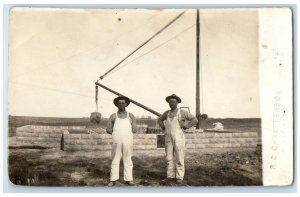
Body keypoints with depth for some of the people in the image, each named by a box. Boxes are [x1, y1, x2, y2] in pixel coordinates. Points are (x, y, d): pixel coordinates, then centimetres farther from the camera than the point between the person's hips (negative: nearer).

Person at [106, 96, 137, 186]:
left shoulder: (130, 116, 11)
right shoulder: (113, 116, 9)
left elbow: (134, 129, 5)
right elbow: (108, 129, 7)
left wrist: (123, 131, 3)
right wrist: (116, 132, -2)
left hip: (128, 141, 0)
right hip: (116, 141, 0)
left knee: (128, 160, 3)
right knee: (115, 160, 1)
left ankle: (128, 179, 9)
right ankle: (113, 180, 6)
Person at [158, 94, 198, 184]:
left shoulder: (182, 112, -4)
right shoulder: (167, 113, 10)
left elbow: (195, 120, -6)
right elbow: (160, 120, 28)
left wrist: (184, 127, -10)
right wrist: (163, 128, 9)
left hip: (178, 138, -4)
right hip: (168, 139, 4)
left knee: (179, 158, -2)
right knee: (169, 158, 5)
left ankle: (179, 177, 6)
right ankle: (170, 176, 13)